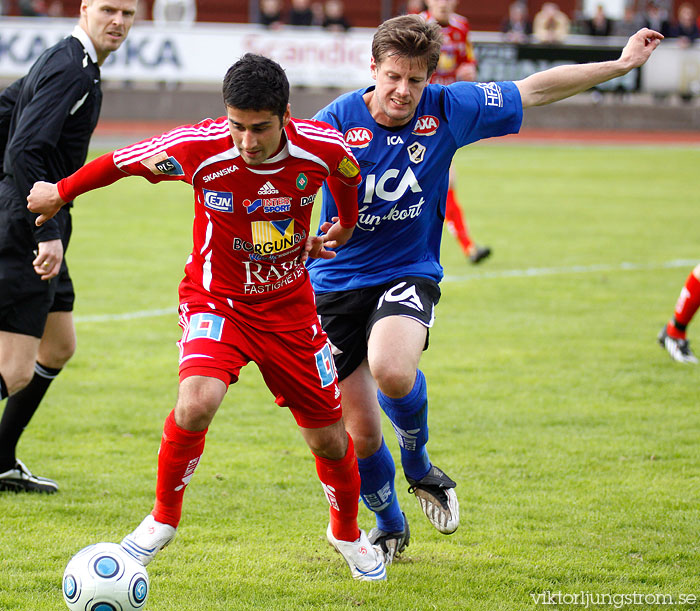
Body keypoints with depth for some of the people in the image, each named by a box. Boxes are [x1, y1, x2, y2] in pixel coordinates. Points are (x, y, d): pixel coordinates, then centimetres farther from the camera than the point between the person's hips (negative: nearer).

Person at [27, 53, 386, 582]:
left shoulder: (323, 147, -21)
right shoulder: (198, 148, -26)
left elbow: (348, 176, 6)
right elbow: (121, 162, -7)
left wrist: (345, 227, 24)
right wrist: (59, 193, 8)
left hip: (289, 306, 2)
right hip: (215, 299, -2)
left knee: (329, 437, 7)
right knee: (197, 402, -30)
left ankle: (348, 534, 39)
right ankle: (163, 519, -5)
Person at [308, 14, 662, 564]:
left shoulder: (447, 110, -5)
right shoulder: (338, 120, -11)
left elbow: (535, 90, 5)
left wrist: (621, 64, 9)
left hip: (407, 275, 0)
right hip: (336, 285, 0)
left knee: (392, 372, -34)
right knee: (361, 433, 4)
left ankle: (418, 464, -1)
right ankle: (389, 525, 36)